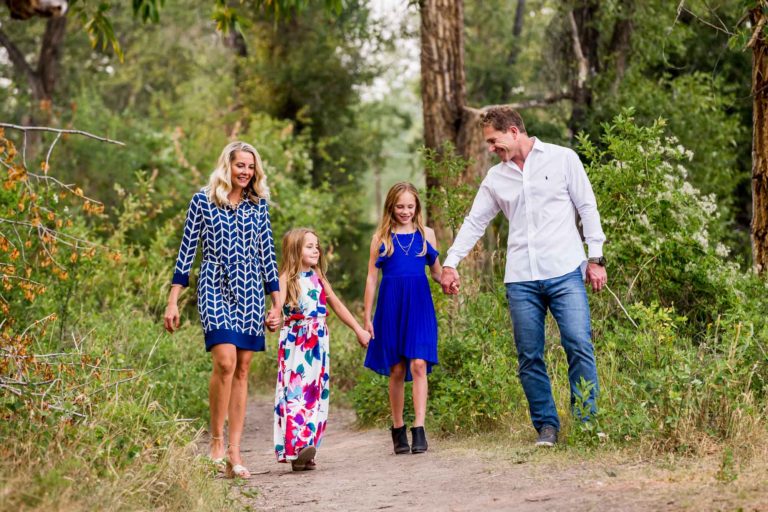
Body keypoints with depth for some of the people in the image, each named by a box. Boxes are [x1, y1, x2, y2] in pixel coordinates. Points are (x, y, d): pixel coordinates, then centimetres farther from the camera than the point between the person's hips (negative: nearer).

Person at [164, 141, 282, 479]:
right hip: (215, 289, -3)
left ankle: (234, 451, 3)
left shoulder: (258, 205, 11)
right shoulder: (203, 201, 3)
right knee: (225, 361, -21)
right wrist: (173, 301, 0)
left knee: (242, 370, 0)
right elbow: (187, 249, 3)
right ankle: (216, 441, -6)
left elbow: (267, 254, 15)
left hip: (250, 293, 3)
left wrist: (277, 303, 12)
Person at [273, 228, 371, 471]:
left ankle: (308, 445, 5)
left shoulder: (318, 277, 15)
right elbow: (278, 302, -21)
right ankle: (296, 446, -22)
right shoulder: (288, 278, -3)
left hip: (318, 343, 6)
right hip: (295, 342, -6)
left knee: (315, 393, 3)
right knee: (295, 392, -14)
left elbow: (336, 305, 24)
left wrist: (358, 329, 26)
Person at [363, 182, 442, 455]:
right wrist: (367, 317, 4)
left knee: (418, 364, -13)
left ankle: (419, 429, -14)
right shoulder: (381, 237, 7)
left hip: (419, 305, 0)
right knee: (396, 370, 4)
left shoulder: (426, 234, 9)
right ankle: (398, 430, 15)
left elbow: (437, 271, 15)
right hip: (391, 306, 0)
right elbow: (371, 278, 7)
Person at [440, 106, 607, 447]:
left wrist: (595, 258, -2)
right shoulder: (496, 177, 15)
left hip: (565, 272, -4)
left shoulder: (562, 159, 5)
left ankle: (587, 422, -4)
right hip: (521, 280, 4)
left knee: (580, 346, -12)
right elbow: (474, 222, 19)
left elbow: (587, 208, 4)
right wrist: (450, 263, 9)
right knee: (529, 357, 1)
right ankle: (547, 425, 10)